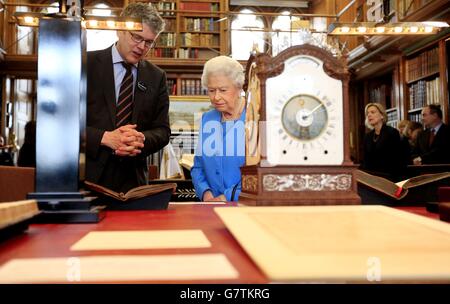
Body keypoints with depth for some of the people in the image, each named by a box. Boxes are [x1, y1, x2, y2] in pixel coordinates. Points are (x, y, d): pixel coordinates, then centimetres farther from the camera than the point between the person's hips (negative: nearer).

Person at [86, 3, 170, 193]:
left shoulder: (156, 77, 6)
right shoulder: (87, 64, -2)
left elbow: (162, 130, 7)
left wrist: (142, 139, -15)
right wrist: (105, 137, -19)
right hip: (88, 176, -2)